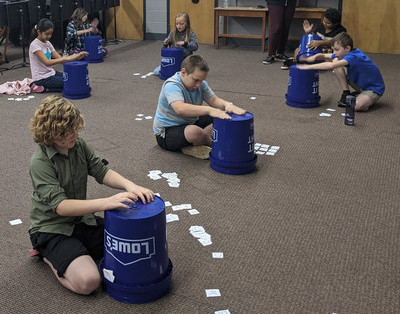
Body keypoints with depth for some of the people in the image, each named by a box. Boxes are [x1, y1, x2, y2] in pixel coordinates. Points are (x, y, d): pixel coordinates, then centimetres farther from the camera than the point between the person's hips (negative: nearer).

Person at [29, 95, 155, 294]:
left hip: (81, 220, 7)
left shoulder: (79, 145, -1)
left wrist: (129, 185, -22)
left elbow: (102, 172, 0)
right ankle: (49, 256, 3)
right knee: (88, 281, -27)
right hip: (51, 229, -7)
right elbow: (60, 206, -28)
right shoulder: (40, 162, -21)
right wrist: (106, 203, -39)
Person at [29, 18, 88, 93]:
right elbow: (47, 63, -28)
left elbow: (60, 59, 2)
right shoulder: (35, 45, -16)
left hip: (51, 73, 8)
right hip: (41, 78, -8)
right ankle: (44, 88, -6)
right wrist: (66, 58, -37)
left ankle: (45, 88, 0)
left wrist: (76, 56, -15)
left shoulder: (47, 43, 9)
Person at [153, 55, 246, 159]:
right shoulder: (172, 86, -27)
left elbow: (214, 100, -5)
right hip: (166, 132, -9)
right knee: (194, 131, -40)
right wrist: (209, 110, -54)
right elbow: (180, 109, -44)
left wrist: (227, 105, -30)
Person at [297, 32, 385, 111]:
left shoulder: (354, 57, -33)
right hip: (359, 84, 8)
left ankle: (367, 100, -3)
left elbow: (331, 66, -46)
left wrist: (309, 66, -43)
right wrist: (315, 57, -19)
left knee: (357, 106, -40)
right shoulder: (342, 53, -7)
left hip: (374, 89, -8)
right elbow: (323, 56, 5)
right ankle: (346, 94, 0)